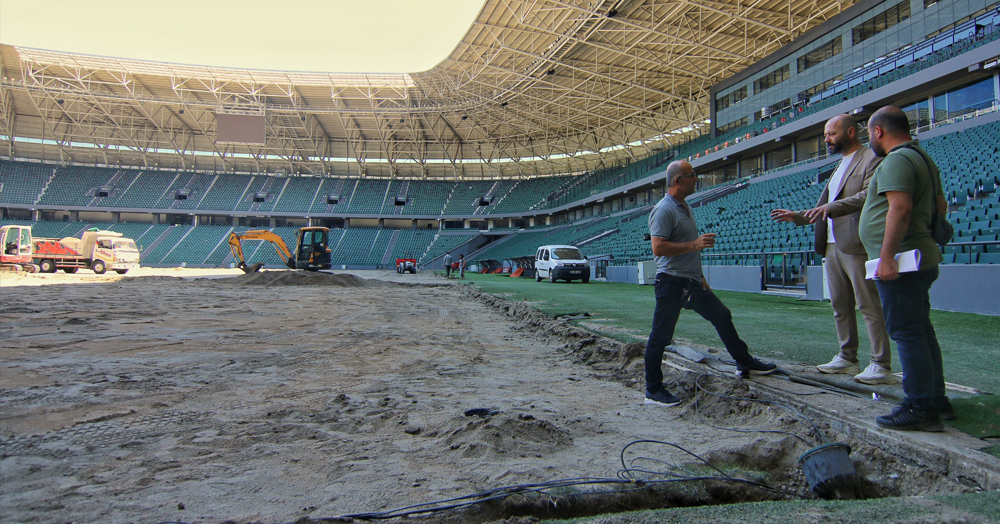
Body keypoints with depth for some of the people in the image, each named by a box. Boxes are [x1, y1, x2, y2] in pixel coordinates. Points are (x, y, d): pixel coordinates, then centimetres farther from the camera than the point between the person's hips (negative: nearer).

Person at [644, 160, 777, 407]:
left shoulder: (684, 207, 16)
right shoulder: (663, 210, -15)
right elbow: (658, 247, -25)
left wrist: (699, 276, 23)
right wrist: (695, 244, -24)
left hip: (692, 282, 10)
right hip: (672, 282, -10)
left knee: (722, 316, 19)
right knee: (660, 336, -3)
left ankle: (744, 362, 37)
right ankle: (653, 391, 5)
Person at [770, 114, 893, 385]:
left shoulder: (871, 159, -5)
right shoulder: (839, 167, 23)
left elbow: (868, 195, -20)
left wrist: (831, 207, -27)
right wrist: (797, 216, 13)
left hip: (856, 245, -9)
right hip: (832, 246, 9)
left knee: (869, 306, -5)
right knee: (840, 306, 12)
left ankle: (882, 366, 1)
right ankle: (847, 358, 21)